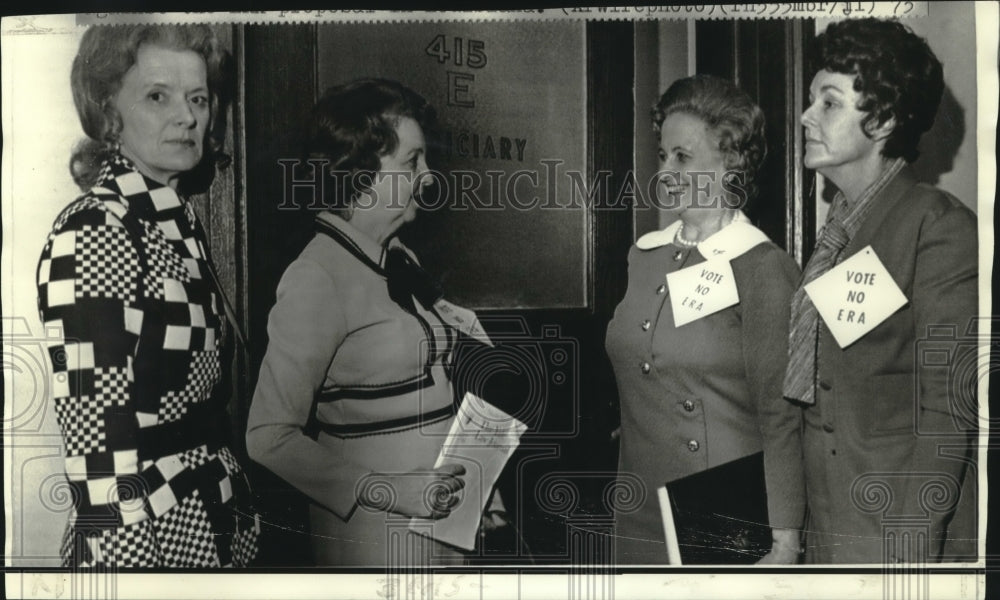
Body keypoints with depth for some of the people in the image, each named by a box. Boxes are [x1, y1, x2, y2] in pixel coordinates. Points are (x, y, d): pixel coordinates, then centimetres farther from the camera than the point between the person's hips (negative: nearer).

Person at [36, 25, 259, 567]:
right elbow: (95, 436, -21)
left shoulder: (179, 222, 6)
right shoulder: (92, 234, -18)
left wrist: (236, 515, 11)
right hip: (149, 535, -8)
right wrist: (124, 557, -22)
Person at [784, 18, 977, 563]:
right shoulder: (838, 229, 11)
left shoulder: (940, 226, -11)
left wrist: (910, 545, -19)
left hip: (898, 537, -7)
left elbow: (949, 408, -15)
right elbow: (817, 389, 10)